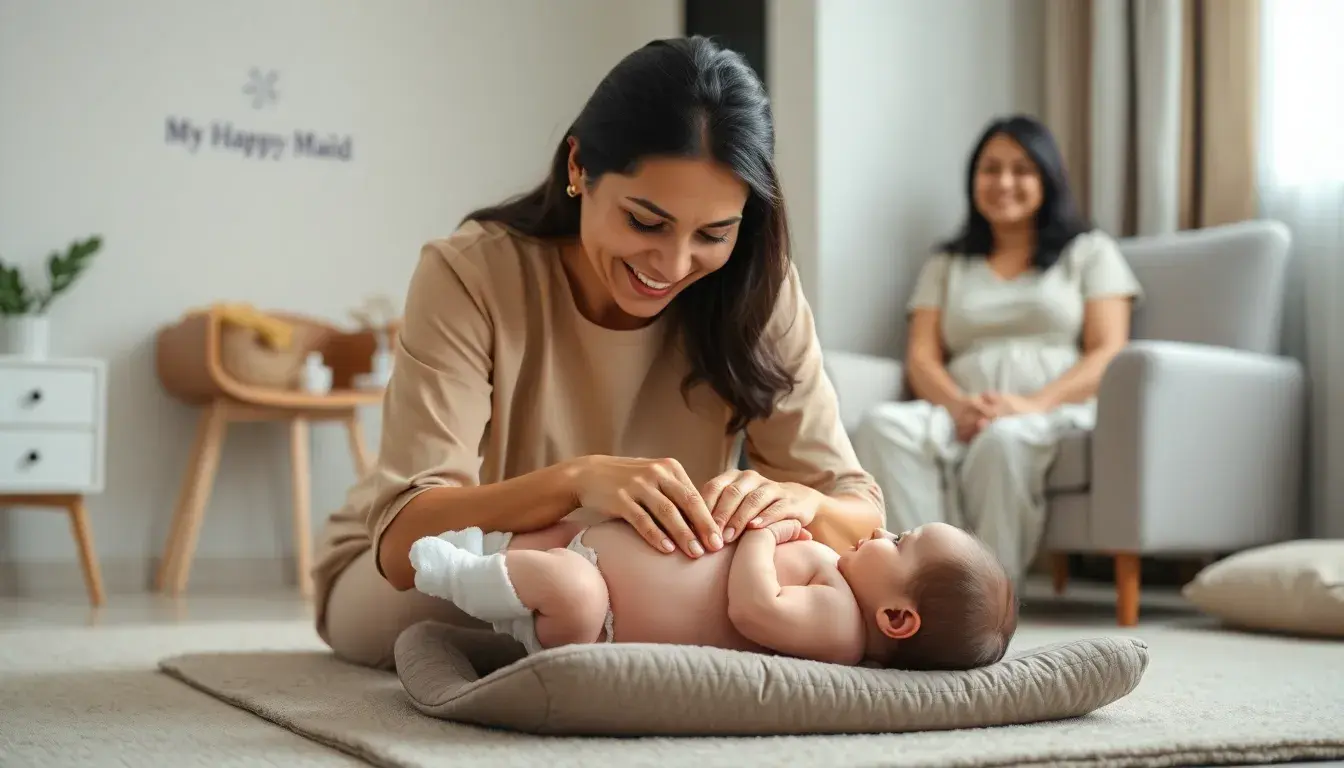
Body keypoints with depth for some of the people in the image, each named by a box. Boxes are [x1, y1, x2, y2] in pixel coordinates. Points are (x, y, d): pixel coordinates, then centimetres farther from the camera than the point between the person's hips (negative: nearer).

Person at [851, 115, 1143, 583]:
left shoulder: (1089, 252, 19)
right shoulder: (946, 265, 27)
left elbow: (1109, 353, 5)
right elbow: (921, 359, 12)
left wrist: (1034, 404, -15)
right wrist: (958, 404, -13)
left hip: (1056, 413, -2)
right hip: (961, 415, 3)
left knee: (1003, 439, -40)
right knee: (884, 426, -33)